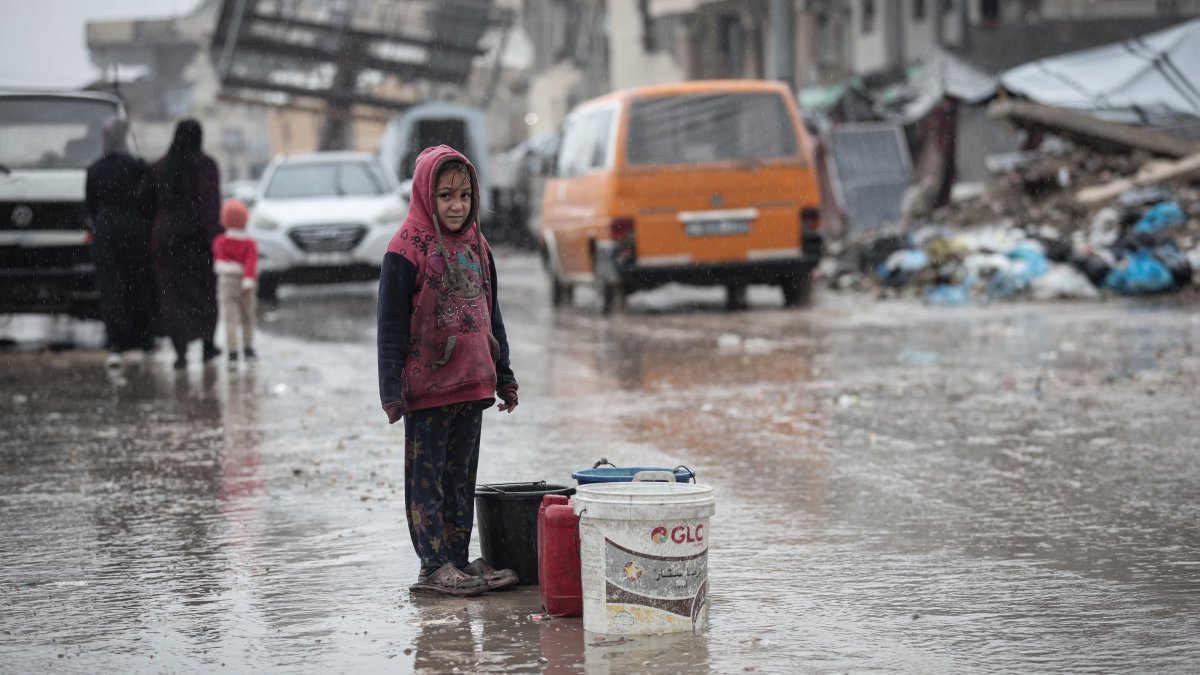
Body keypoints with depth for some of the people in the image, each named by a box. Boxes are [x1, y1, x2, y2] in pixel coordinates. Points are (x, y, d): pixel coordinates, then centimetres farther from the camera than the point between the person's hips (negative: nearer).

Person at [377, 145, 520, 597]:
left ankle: (459, 559, 18)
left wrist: (503, 377, 18)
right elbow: (391, 324, -10)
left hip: (472, 385, 6)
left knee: (462, 475, 11)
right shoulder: (407, 250, -10)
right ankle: (434, 566, 3)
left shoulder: (476, 246, 10)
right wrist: (391, 390, -14)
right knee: (427, 477, 0)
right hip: (427, 386, -6)